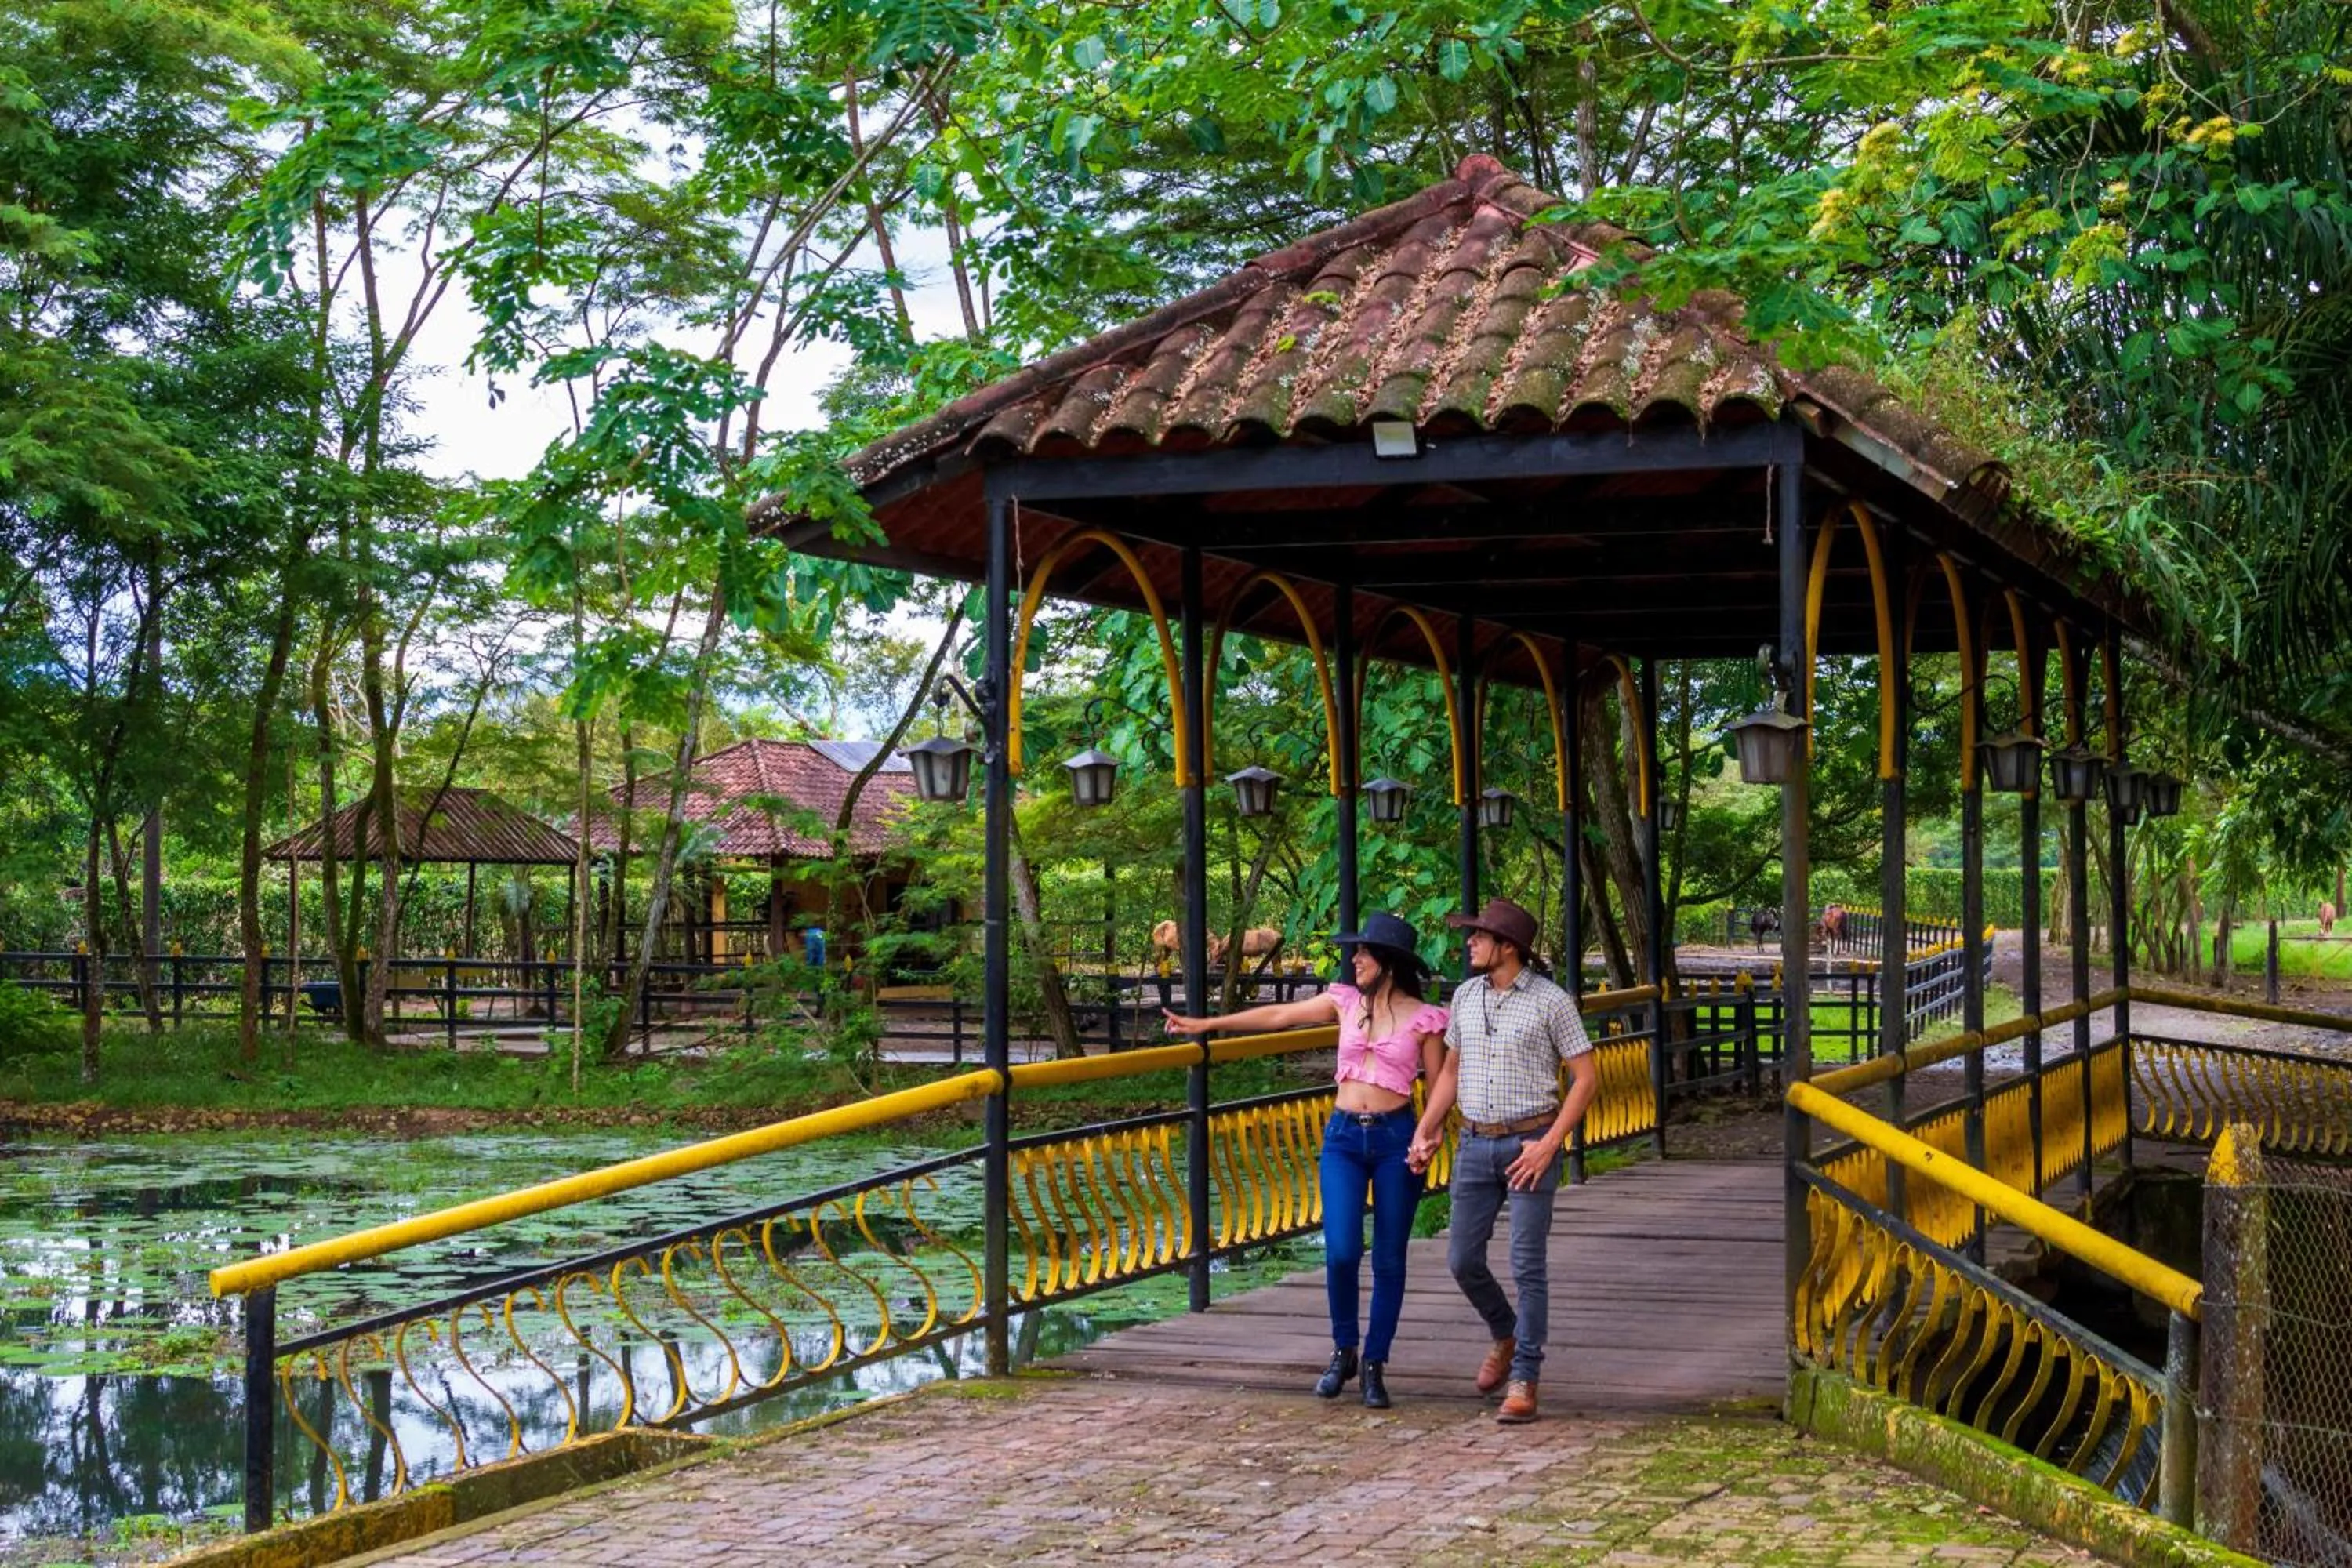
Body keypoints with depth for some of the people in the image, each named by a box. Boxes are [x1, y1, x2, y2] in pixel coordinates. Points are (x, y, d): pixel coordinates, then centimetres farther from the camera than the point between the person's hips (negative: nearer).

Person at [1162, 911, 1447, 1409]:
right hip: (1344, 1137, 2)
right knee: (1341, 1253, -10)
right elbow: (1279, 1016, 14)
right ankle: (1343, 1352, 11)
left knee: (1388, 1260, 2)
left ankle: (1374, 1366, 13)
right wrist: (1205, 1025, 16)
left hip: (1395, 1139, -2)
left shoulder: (1423, 1018, -1)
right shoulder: (1346, 1001, 8)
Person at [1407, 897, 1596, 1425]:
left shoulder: (1551, 1001, -8)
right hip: (1475, 1144, 5)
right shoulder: (1465, 996, 8)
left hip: (1530, 1144, -5)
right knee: (1462, 1259, 7)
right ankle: (1505, 1336, 34)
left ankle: (1524, 1381, 1)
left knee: (1528, 1266, -5)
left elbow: (1586, 1076, -7)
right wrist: (1425, 1130, 7)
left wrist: (1549, 1144, -14)